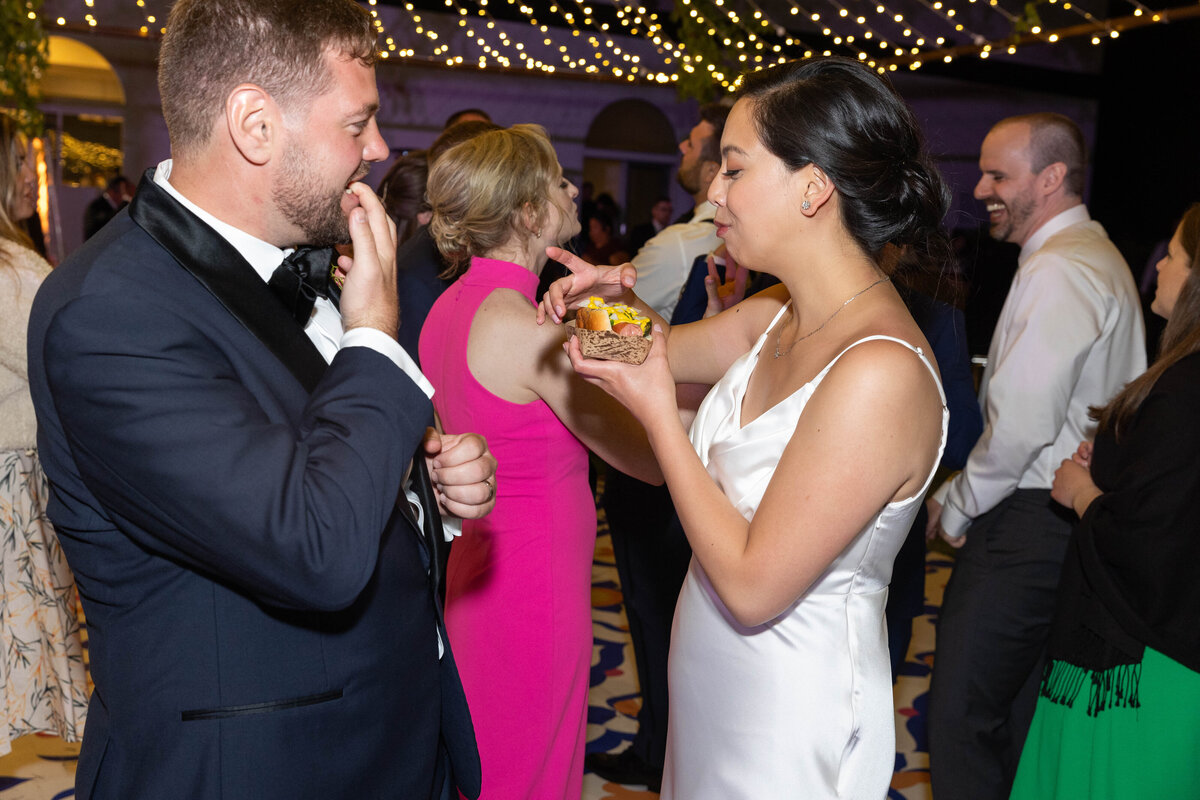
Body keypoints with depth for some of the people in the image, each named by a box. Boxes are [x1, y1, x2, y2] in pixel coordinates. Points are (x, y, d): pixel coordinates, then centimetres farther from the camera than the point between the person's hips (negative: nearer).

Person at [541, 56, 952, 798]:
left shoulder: (880, 371, -29)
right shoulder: (779, 314, -3)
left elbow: (754, 586, -27)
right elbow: (669, 352, 15)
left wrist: (657, 411, -21)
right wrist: (620, 304, -8)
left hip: (789, 717, -8)